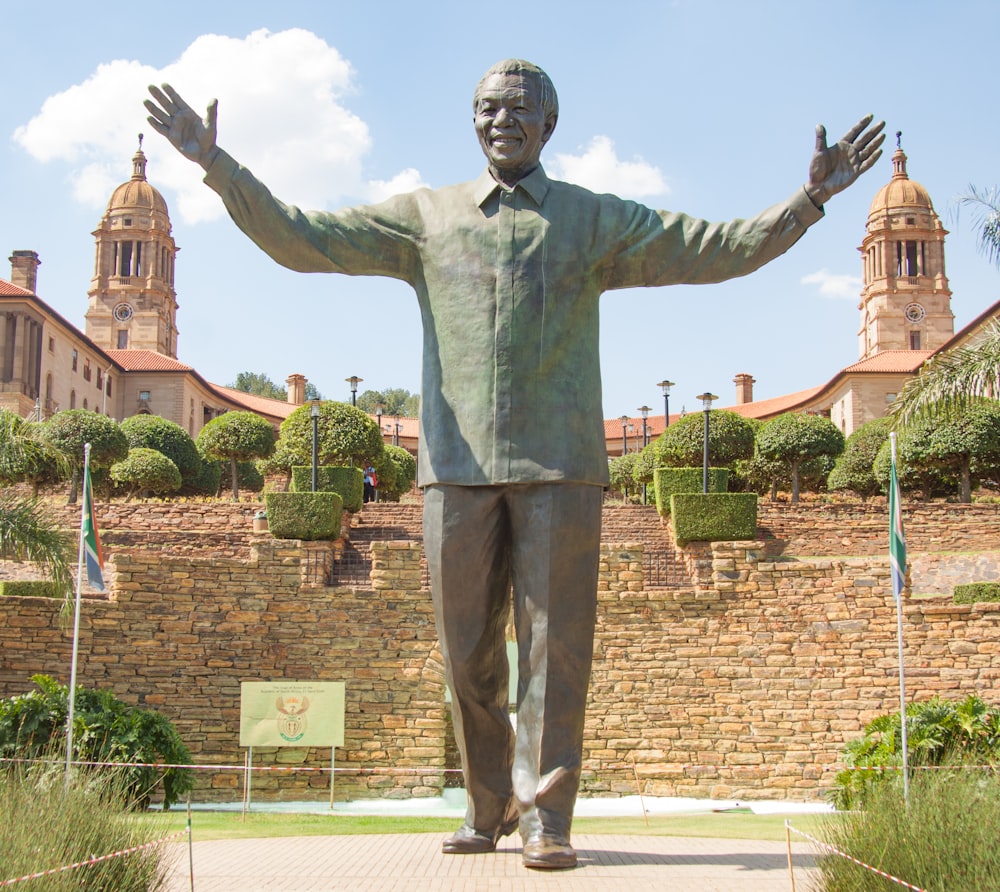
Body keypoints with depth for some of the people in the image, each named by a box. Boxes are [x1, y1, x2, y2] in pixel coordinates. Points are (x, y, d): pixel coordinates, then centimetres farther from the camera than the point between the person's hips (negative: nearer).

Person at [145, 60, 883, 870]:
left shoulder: (597, 222, 12)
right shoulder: (425, 217, 15)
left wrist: (811, 196, -5)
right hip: (458, 464, 2)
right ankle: (487, 810, 20)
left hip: (559, 465, -1)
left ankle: (545, 818, 4)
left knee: (554, 644, -4)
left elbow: (722, 250, 7)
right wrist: (215, 164, 4)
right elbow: (300, 239, 13)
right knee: (468, 653, 5)